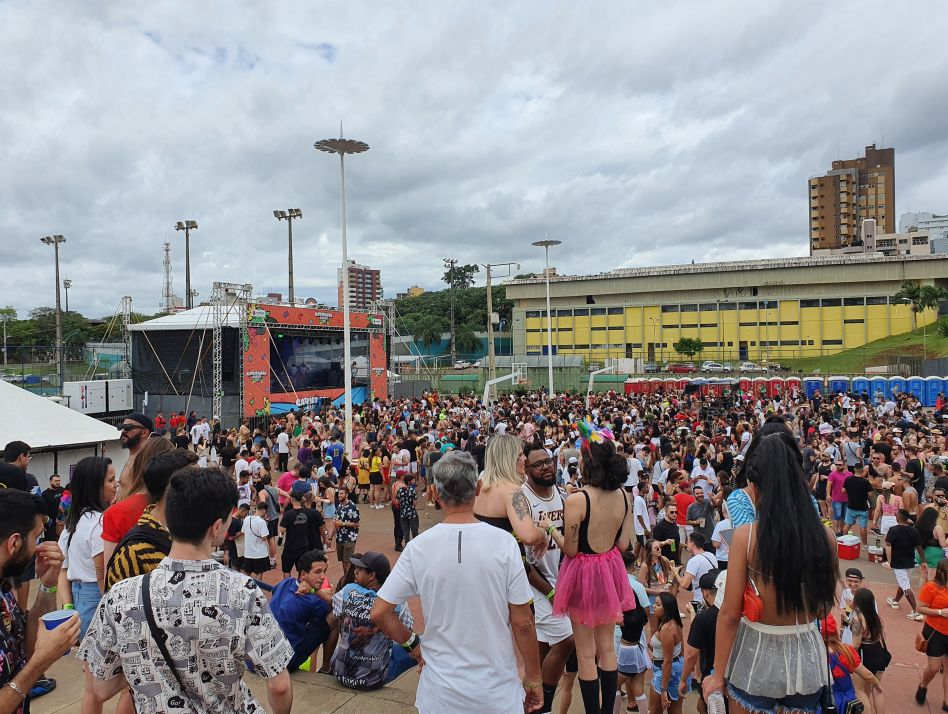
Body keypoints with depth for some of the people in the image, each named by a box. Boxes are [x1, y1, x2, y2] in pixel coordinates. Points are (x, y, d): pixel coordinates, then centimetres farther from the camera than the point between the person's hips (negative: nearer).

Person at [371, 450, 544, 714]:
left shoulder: (419, 547, -12)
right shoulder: (504, 543, -16)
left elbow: (379, 613, -7)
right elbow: (522, 623, -11)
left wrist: (412, 643, 8)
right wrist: (533, 679, 3)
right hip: (498, 692, 0)